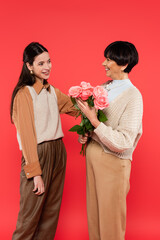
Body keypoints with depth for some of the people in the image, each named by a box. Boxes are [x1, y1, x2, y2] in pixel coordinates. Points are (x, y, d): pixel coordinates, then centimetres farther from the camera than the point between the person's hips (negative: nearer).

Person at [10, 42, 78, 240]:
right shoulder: (24, 94, -10)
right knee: (31, 212, 2)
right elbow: (26, 135, -14)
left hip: (58, 152, 7)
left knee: (52, 209, 14)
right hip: (38, 154, -7)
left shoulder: (52, 91, 12)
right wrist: (36, 172, -16)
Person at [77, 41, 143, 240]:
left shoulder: (133, 96, -17)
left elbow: (123, 143, -23)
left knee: (110, 216, 10)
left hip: (112, 161, -6)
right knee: (93, 210, 19)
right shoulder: (103, 88, 3)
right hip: (93, 154, 7)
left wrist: (93, 121, -26)